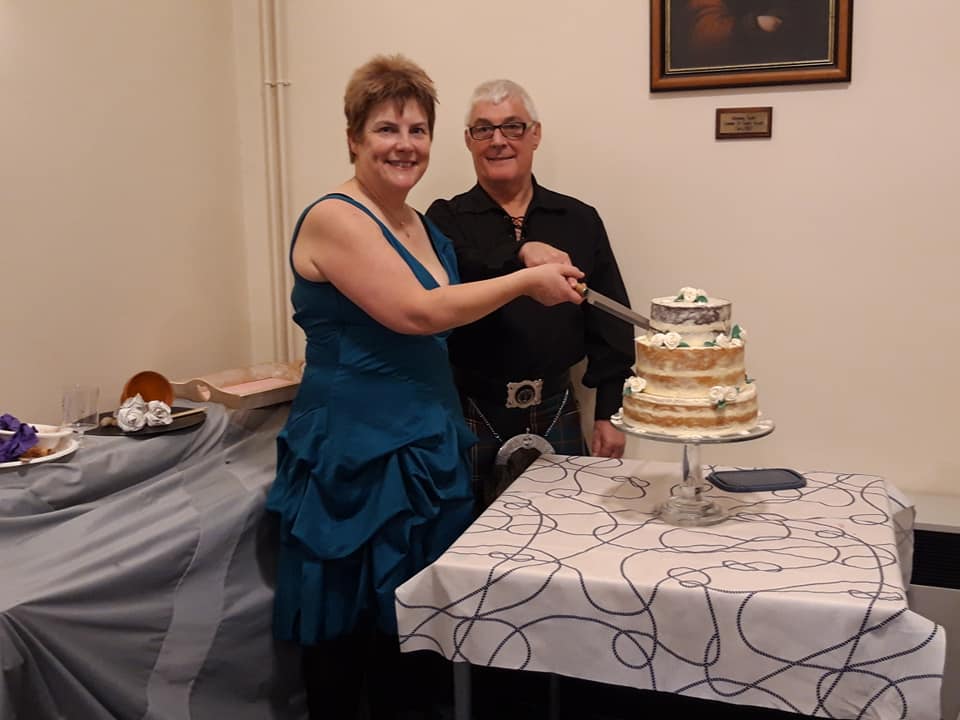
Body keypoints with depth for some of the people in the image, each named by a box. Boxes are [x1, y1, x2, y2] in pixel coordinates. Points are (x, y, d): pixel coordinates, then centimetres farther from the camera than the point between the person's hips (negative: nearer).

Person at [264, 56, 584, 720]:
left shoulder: (424, 227, 12)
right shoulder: (334, 218, -12)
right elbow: (414, 313, -21)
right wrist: (525, 282, -12)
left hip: (431, 454, 8)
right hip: (354, 461, -8)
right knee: (346, 636, 4)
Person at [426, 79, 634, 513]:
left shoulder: (579, 221, 7)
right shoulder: (447, 221, 2)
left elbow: (610, 324, 7)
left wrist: (609, 412, 2)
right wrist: (520, 253, -33)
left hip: (556, 415, 2)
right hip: (473, 417, -2)